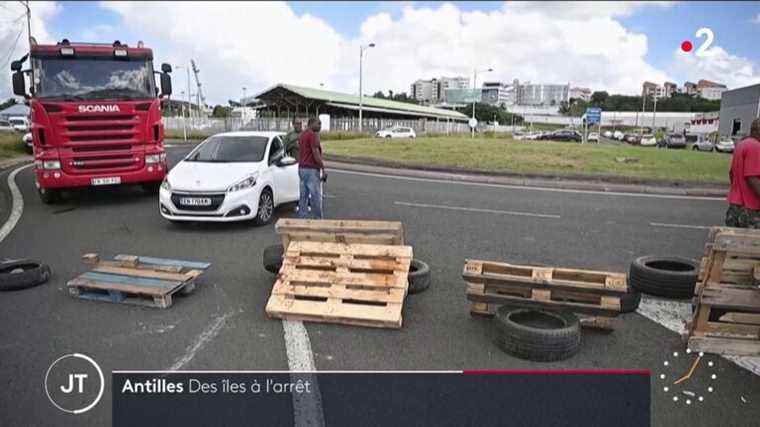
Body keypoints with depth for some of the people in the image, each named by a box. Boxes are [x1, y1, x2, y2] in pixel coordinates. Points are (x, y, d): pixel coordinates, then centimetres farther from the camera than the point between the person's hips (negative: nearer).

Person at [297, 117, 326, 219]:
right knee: (316, 197, -2)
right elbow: (316, 154, -19)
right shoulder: (313, 135, -14)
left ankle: (302, 219, 13)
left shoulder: (302, 135, 15)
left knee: (303, 196, 10)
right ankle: (317, 220, 3)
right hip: (311, 170, -9)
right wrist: (323, 169, -15)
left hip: (302, 168, 10)